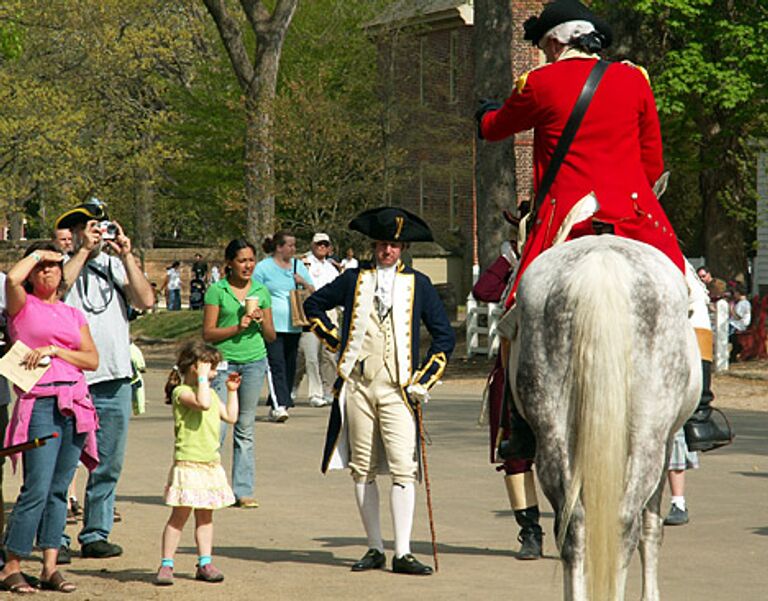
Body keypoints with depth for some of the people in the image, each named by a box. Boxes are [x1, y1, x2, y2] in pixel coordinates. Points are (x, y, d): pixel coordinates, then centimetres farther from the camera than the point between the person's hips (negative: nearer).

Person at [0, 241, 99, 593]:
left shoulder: (73, 315, 18)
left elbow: (92, 360, 9)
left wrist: (54, 350, -5)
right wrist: (36, 254, 0)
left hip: (75, 404, 5)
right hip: (40, 403, -5)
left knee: (59, 489, 6)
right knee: (37, 489, -11)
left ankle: (50, 567, 9)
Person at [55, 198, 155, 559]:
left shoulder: (115, 266, 14)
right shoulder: (64, 265, 3)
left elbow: (145, 300, 1)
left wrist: (126, 255, -4)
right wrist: (84, 251, -14)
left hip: (115, 379, 4)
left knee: (108, 464, 7)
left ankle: (95, 534, 15)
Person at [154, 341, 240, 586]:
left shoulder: (211, 392, 16)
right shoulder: (181, 392, -12)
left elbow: (230, 416, 20)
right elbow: (203, 403, -30)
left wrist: (232, 391, 18)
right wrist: (202, 378, -21)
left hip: (211, 463, 8)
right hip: (188, 463, -8)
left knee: (205, 516, 11)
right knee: (180, 514, -6)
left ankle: (205, 563, 15)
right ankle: (166, 564, -1)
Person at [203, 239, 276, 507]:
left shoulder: (261, 292, 11)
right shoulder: (216, 290, 0)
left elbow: (271, 337, 14)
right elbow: (208, 333, -4)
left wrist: (262, 322, -5)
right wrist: (238, 327, -15)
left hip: (254, 361, 3)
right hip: (223, 361, -3)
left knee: (245, 429, 7)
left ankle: (243, 490, 11)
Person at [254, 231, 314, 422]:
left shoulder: (298, 266, 15)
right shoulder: (263, 267, 1)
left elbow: (313, 292, 18)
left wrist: (303, 282, -3)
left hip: (293, 326, 5)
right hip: (272, 325, -5)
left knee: (290, 366, 6)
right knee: (276, 364, -14)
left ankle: (279, 405, 15)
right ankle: (279, 405, -21)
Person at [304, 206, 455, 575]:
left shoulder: (417, 285, 6)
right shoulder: (354, 280, 10)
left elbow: (444, 336, 10)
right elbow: (313, 306, 24)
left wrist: (425, 380, 1)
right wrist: (335, 341, 13)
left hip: (398, 389, -2)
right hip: (357, 386, 2)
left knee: (403, 469, -11)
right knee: (363, 470, 4)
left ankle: (403, 553, -10)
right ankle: (375, 549, 12)